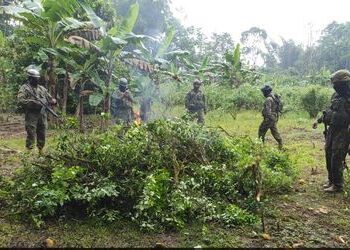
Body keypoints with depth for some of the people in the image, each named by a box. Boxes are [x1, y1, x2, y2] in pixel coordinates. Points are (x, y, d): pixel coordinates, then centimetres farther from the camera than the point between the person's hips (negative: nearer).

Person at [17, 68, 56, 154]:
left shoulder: (42, 88, 18)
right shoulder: (24, 88, 0)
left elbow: (50, 98, 23)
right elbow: (20, 100, -12)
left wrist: (53, 101, 0)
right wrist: (33, 102, -21)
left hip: (42, 115, 6)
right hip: (31, 115, -6)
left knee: (42, 135, 9)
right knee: (31, 134, -7)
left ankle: (40, 151, 20)